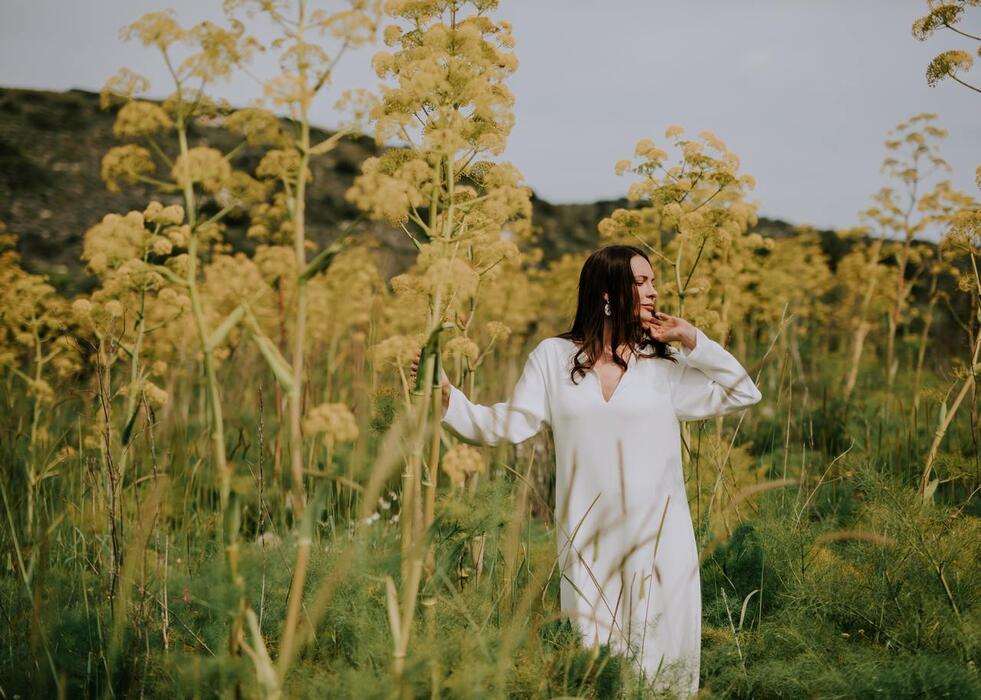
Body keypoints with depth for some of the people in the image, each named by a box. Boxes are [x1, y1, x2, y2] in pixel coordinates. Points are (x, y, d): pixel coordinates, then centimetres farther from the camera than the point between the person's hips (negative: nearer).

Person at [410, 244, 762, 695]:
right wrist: (448, 396, -9)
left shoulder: (664, 364, 4)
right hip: (587, 543, 0)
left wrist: (693, 340, -4)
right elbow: (505, 425, 4)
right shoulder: (553, 356, 3)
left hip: (659, 541, 0)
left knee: (660, 663, 4)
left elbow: (744, 394, 4)